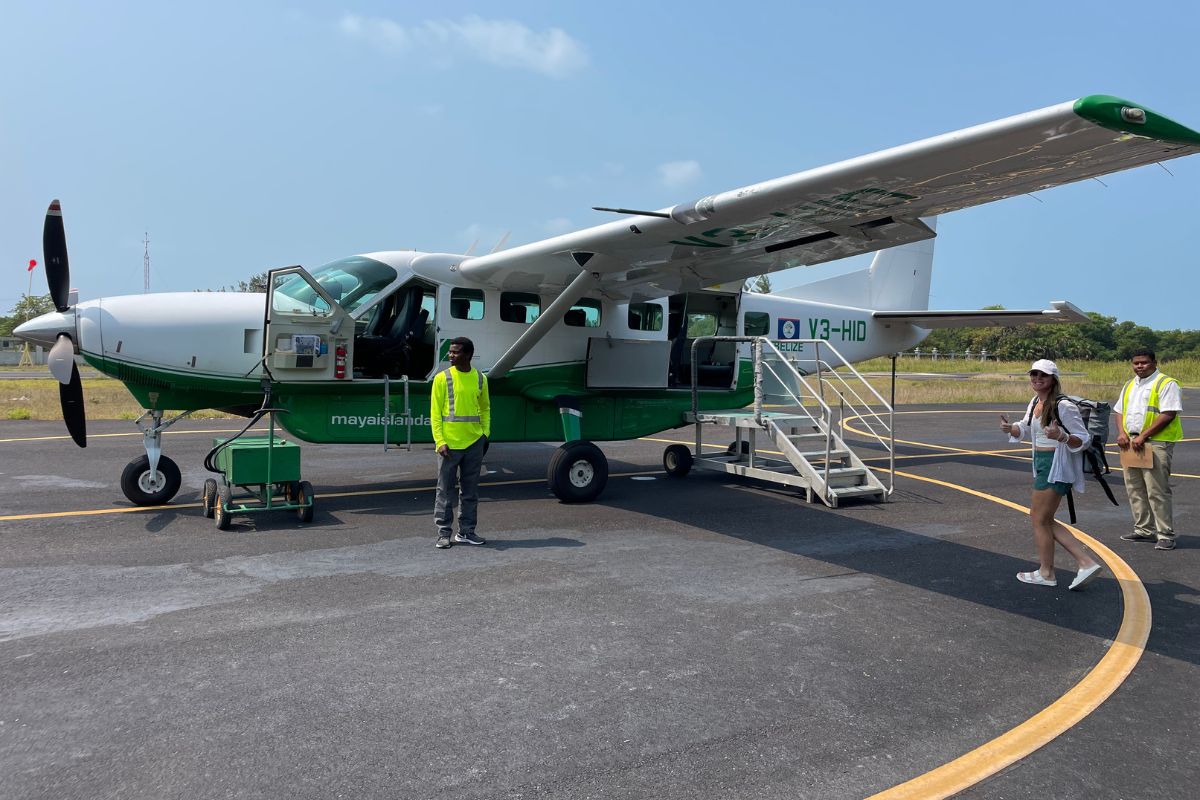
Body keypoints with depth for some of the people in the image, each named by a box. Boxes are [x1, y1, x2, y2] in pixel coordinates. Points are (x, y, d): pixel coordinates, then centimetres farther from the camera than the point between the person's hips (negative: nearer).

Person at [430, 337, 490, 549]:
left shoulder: (480, 379, 7)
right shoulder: (442, 378, -2)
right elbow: (435, 412, -3)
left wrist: (485, 433, 6)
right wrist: (440, 441, -11)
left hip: (474, 443, 3)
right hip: (449, 443, -3)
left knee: (470, 491, 9)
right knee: (446, 490, 2)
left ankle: (466, 531, 18)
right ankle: (444, 533, 10)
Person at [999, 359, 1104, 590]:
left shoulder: (1063, 406, -17)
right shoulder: (1035, 402, 9)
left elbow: (1083, 439, -14)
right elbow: (1024, 428, 24)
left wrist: (1061, 436, -32)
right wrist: (1011, 428, 3)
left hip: (1056, 467, -9)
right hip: (1042, 465, 9)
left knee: (1040, 519, 1)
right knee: (1043, 519, 12)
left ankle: (1046, 573, 17)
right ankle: (1086, 562, 15)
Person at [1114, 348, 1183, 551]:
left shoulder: (1166, 384, -7)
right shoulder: (1130, 385, 17)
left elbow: (1168, 415, -16)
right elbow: (1120, 411, 20)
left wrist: (1142, 436, -19)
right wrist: (1122, 433, 1)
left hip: (1156, 443, -8)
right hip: (1131, 443, 8)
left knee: (1157, 491, -7)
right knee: (1135, 490, 11)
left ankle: (1166, 535, 0)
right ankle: (1144, 530, 21)